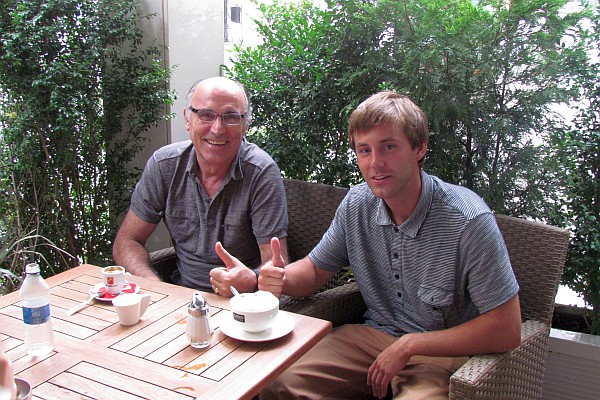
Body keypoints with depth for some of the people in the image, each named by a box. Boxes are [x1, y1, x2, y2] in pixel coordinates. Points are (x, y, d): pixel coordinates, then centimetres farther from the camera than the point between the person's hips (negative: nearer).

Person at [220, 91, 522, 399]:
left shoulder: (468, 221, -22)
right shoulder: (356, 204, -4)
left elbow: (507, 330, -19)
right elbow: (315, 270, 8)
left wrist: (409, 345, -20)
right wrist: (281, 278, -16)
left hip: (445, 352, -3)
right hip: (374, 335, 4)